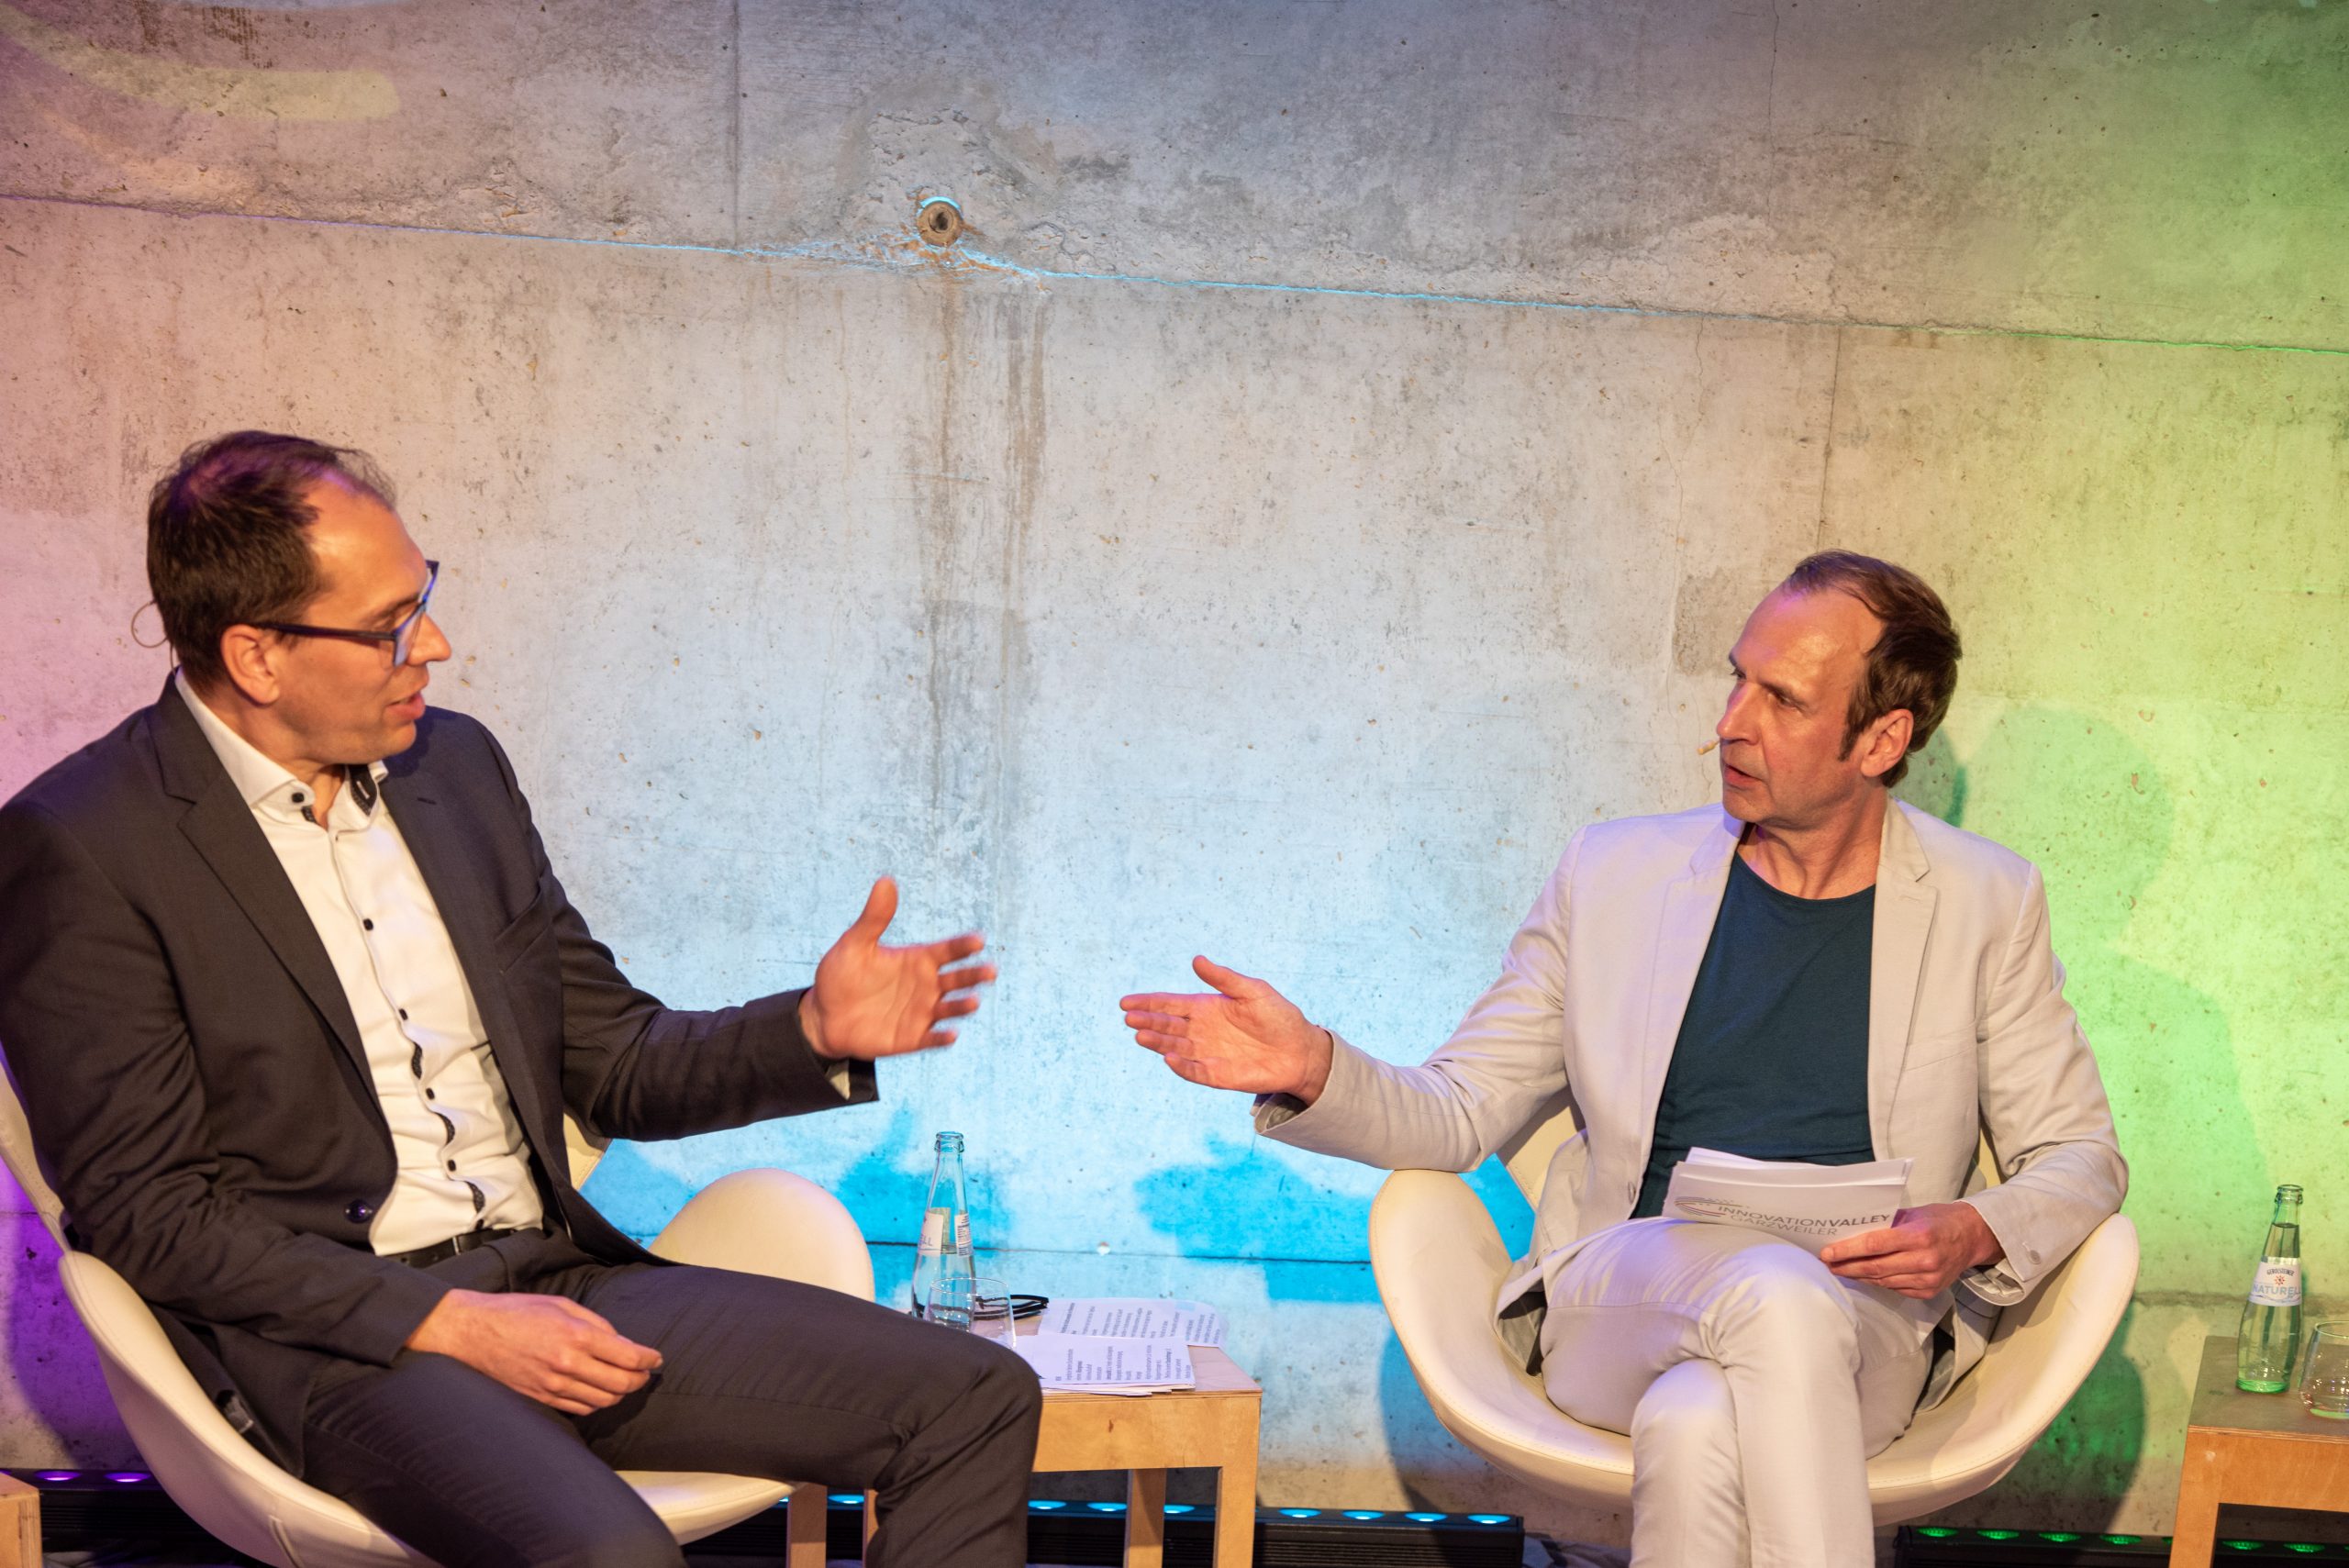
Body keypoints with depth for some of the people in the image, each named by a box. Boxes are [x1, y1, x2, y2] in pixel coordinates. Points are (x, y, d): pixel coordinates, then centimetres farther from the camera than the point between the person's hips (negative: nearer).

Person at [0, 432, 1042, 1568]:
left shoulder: (454, 764, 12)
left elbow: (610, 1063, 16)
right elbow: (140, 1208, -9)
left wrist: (813, 1032, -3)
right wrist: (450, 1324, -17)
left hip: (557, 1281, 6)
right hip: (332, 1336, -6)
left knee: (975, 1400, -6)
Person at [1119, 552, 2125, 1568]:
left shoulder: (1985, 903, 7)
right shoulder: (1616, 872, 8)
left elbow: (2079, 1157, 14)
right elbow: (1459, 1114, 9)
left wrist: (1976, 1234, -9)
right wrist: (1313, 1071, -11)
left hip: (1862, 1332, 0)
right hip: (1616, 1307, 1)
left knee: (1700, 1424, -36)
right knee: (1782, 1291, -35)